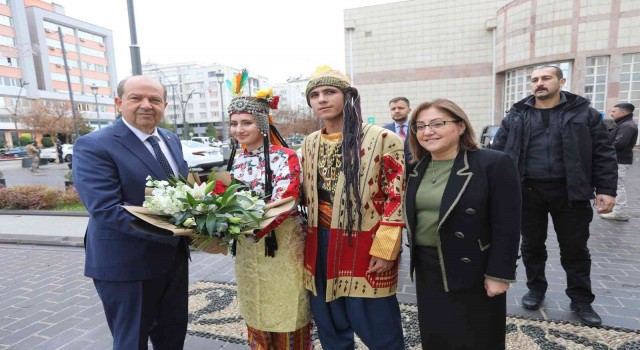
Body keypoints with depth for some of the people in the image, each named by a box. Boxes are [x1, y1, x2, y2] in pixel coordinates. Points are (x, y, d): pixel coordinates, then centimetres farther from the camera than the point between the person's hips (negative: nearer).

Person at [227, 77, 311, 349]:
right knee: (256, 313, 20)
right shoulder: (238, 160, 7)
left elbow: (282, 204, -20)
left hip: (281, 245, -6)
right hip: (247, 248, 6)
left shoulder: (285, 158, -12)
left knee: (286, 314, 8)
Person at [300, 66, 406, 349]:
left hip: (365, 246, -5)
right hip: (320, 246, 6)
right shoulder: (309, 144, 9)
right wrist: (308, 241, 13)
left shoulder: (382, 139, -9)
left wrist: (385, 250, -14)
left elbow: (397, 197, -10)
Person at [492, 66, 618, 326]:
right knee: (532, 245, 13)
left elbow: (603, 154, 1)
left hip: (569, 192, -1)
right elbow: (498, 153, 3)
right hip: (528, 191, 1)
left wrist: (606, 190, -6)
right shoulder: (516, 116, 4)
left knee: (575, 248, 10)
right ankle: (536, 289, 32)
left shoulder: (583, 113, 2)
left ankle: (581, 300, 26)